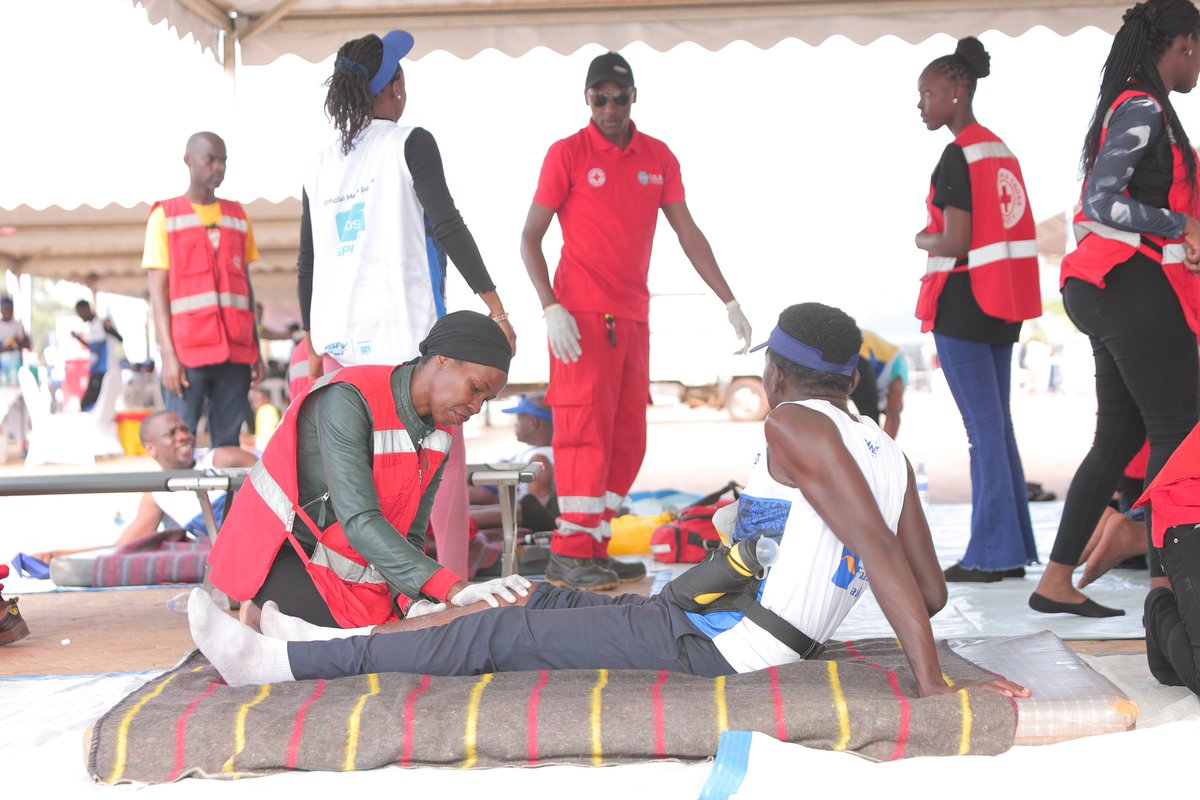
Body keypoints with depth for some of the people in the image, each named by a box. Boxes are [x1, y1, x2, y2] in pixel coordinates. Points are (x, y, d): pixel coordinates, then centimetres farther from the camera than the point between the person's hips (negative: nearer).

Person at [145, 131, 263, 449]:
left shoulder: (238, 216, 17)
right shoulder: (165, 216, 5)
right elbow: (157, 292, 0)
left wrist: (255, 350, 11)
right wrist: (168, 355, -9)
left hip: (236, 351, 4)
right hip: (186, 351, -3)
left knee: (228, 444, 2)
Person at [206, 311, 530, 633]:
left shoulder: (439, 435, 2)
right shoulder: (349, 398, -23)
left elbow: (410, 535, 0)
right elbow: (358, 521, -32)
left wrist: (413, 600, -22)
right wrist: (454, 589, -39)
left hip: (354, 569, 8)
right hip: (284, 552, -8)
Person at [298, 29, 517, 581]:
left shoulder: (320, 166, 14)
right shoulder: (409, 144, -1)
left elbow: (306, 264, 15)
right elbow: (447, 227, -10)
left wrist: (314, 345, 21)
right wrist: (495, 308, -10)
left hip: (338, 337, 6)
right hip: (404, 329, -5)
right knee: (443, 462, 0)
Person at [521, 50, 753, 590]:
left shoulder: (658, 157, 11)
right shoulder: (567, 154, -2)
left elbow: (688, 233, 13)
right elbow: (530, 238, -3)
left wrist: (729, 302, 7)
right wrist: (551, 308, -16)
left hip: (633, 316, 6)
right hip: (582, 317, -6)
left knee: (628, 440, 6)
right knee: (586, 429, -9)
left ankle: (595, 548, 14)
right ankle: (569, 555, -6)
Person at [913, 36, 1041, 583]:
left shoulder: (958, 155, -13)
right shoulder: (1001, 151, 14)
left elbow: (956, 242, -19)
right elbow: (998, 231, 14)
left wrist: (922, 240, 0)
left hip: (962, 305, -9)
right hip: (1001, 306, 9)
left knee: (983, 428, -5)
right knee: (997, 427, 12)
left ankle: (991, 554, 0)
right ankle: (1013, 550, 16)